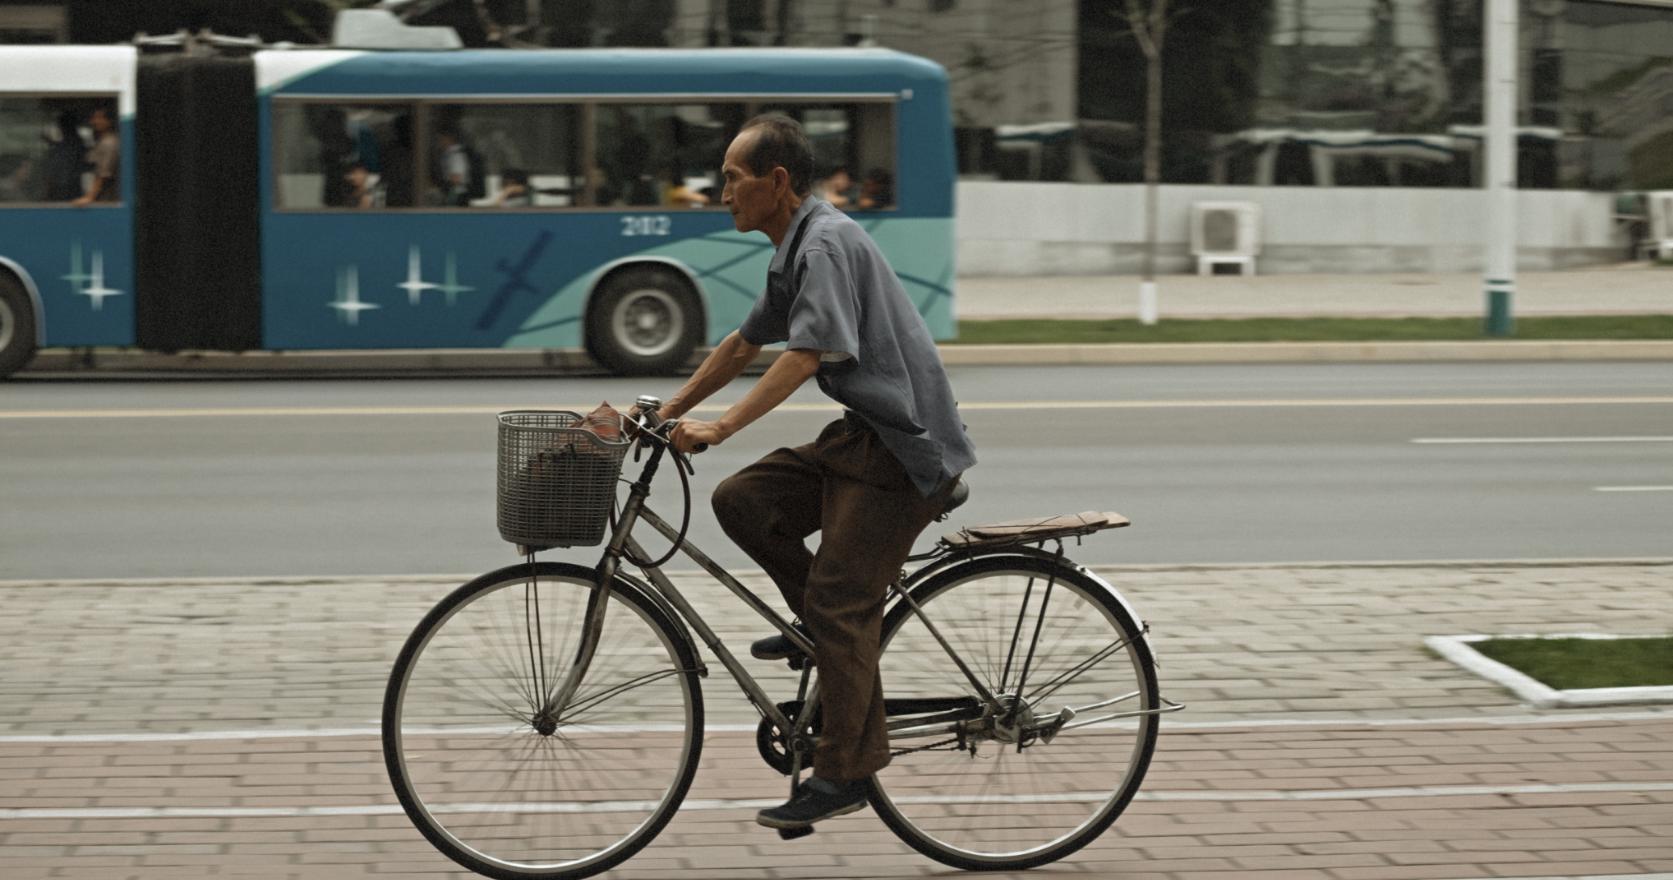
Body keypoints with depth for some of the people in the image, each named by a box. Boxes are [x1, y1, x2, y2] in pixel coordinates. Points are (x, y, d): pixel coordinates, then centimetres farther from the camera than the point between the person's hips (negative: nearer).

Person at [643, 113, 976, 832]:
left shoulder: (827, 243, -15)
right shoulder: (795, 252, 16)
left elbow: (807, 354, -25)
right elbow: (742, 347, 25)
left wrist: (722, 427, -29)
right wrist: (665, 414, 24)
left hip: (903, 448, -9)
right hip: (860, 436, 9)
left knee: (840, 605, -10)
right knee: (742, 500, 0)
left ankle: (846, 772, -4)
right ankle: (820, 625, 13)